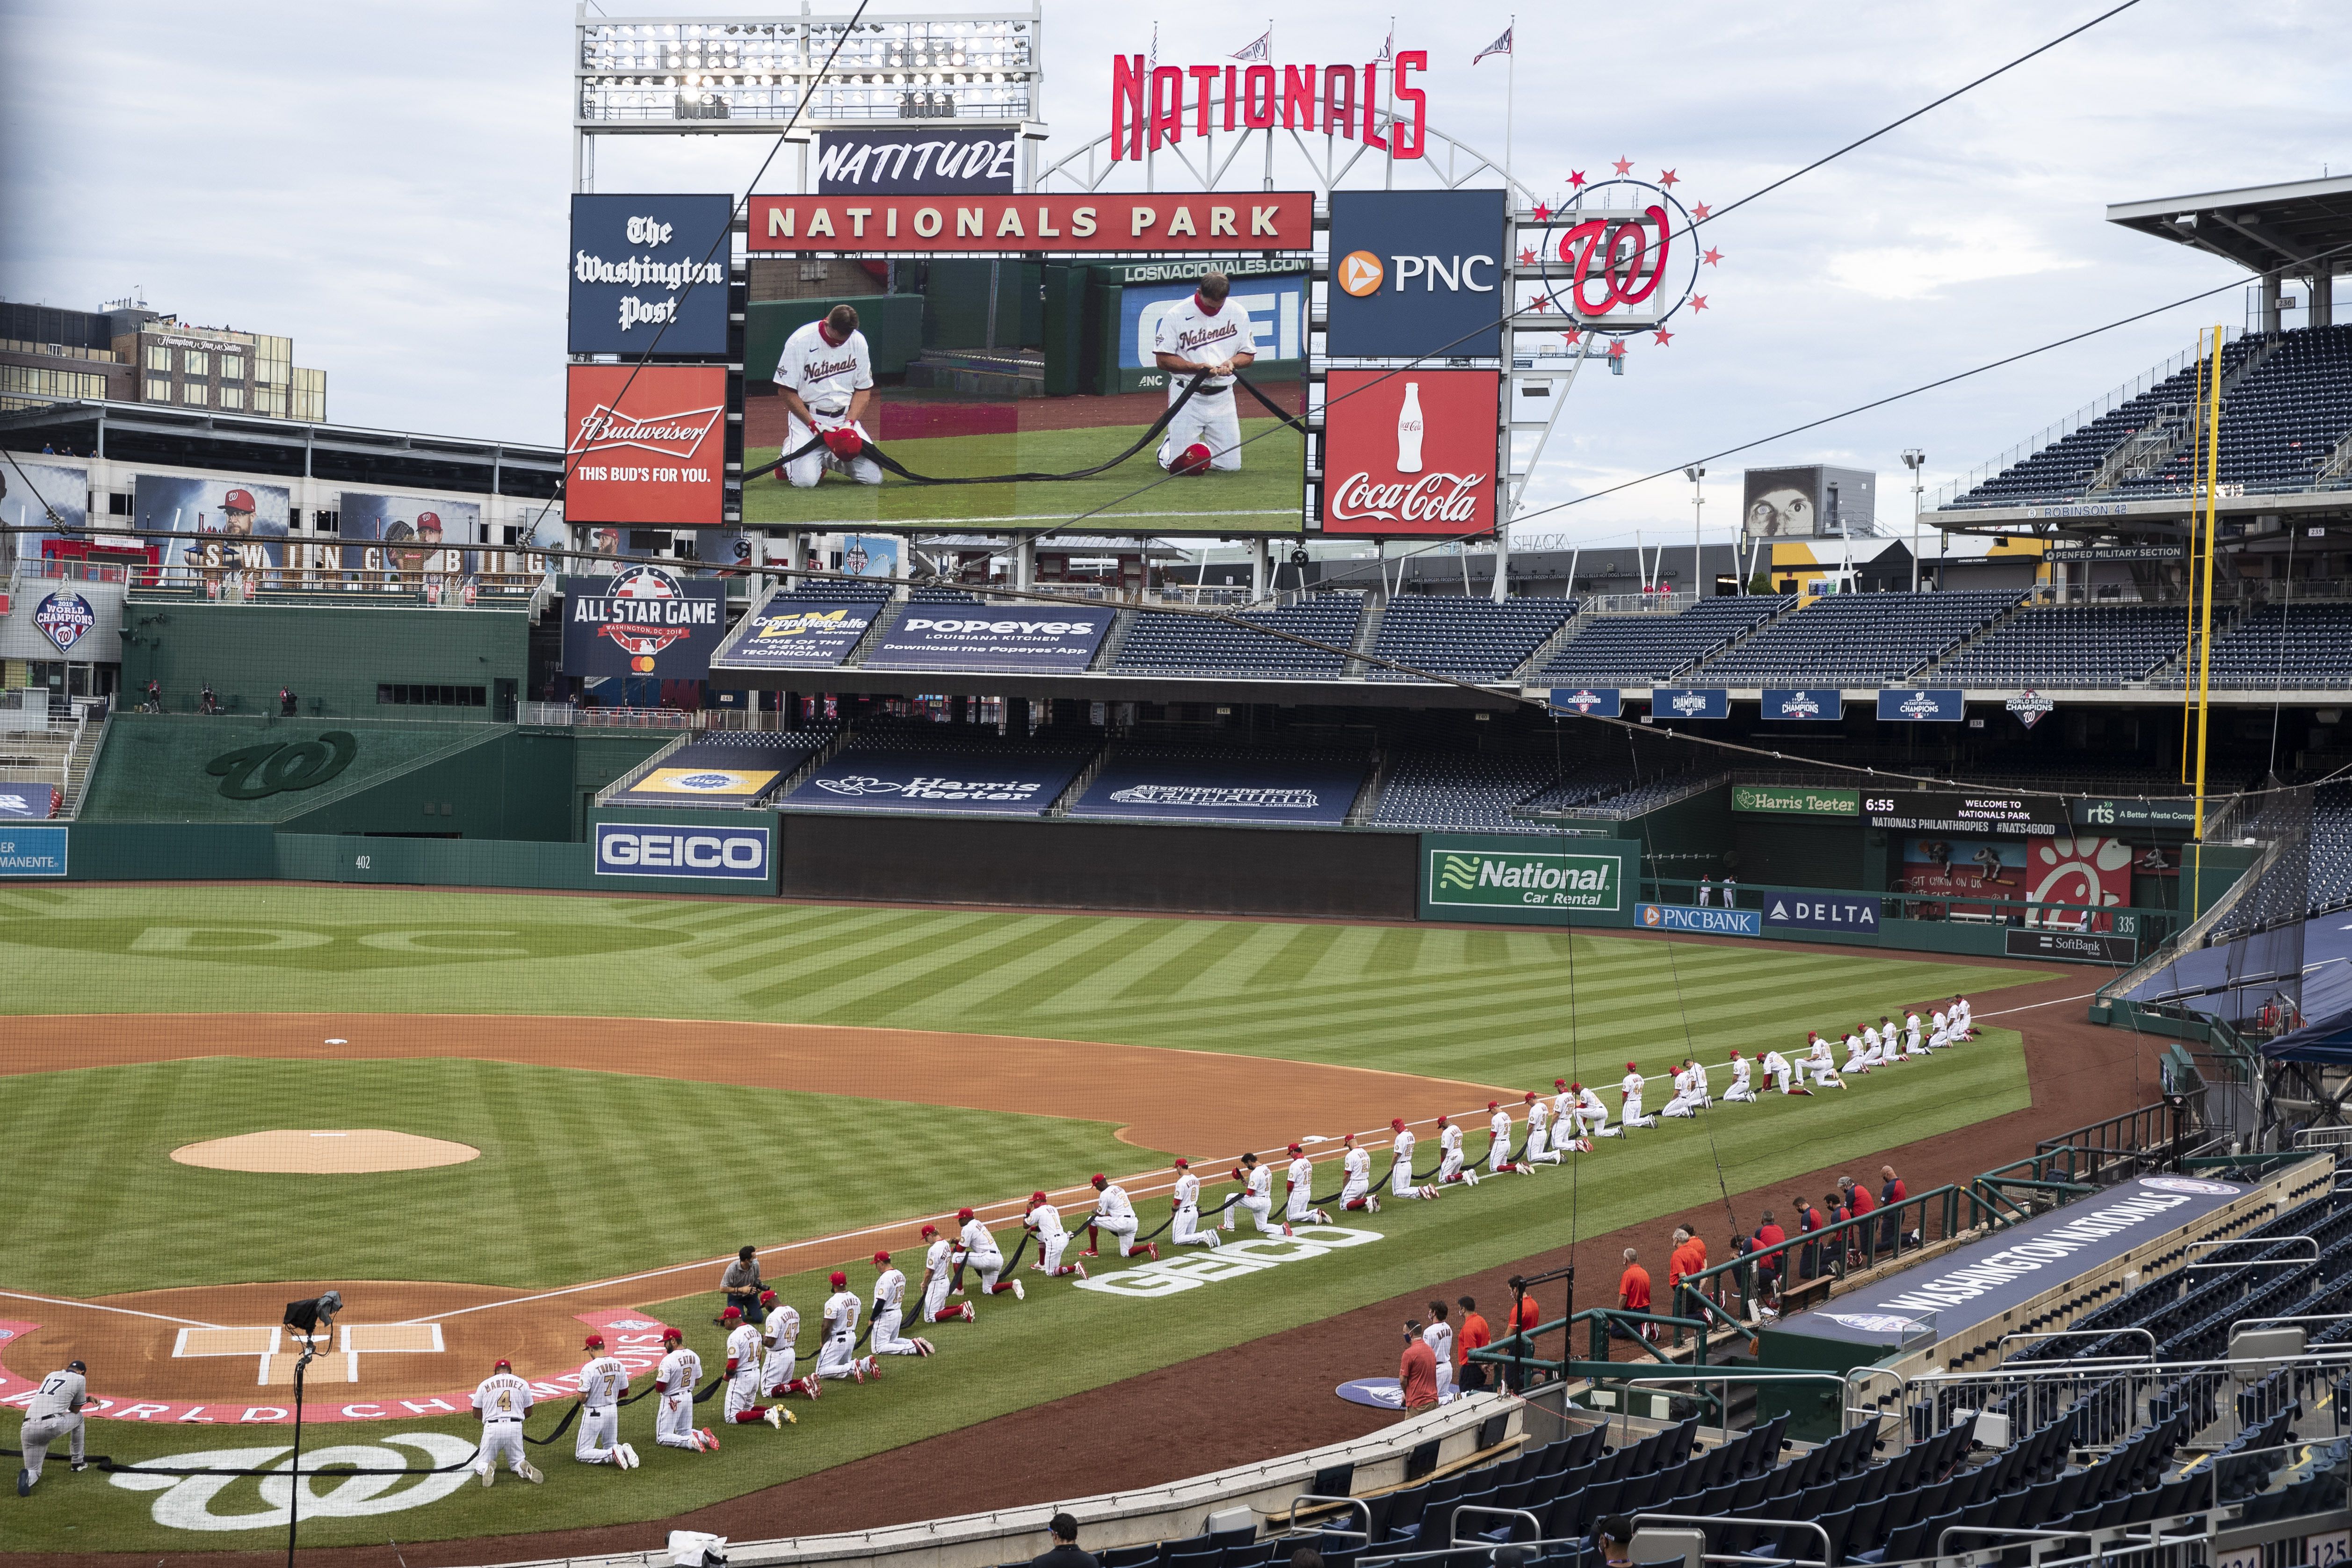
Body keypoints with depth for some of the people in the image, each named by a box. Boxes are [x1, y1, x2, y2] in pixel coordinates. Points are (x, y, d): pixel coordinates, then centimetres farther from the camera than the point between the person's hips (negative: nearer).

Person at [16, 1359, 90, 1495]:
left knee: (33, 1471, 13)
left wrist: (86, 1399, 40)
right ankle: (78, 1462, 31)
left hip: (28, 1429, 4)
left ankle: (27, 1477, -24)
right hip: (52, 1426, -4)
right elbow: (75, 1410, 16)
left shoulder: (51, 1375, 28)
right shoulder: (80, 1378, 11)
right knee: (78, 1417, 29)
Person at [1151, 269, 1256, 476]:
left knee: (1231, 465, 0)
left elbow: (1248, 354, 10)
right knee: (1180, 465, -8)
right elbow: (1162, 360, -7)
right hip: (1187, 397, -3)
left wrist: (1231, 363, -13)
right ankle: (1168, 445, 29)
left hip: (1222, 397, 3)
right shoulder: (1176, 316, -8)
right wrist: (1198, 368, -19)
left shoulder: (1238, 314, 3)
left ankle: (1205, 447, 33)